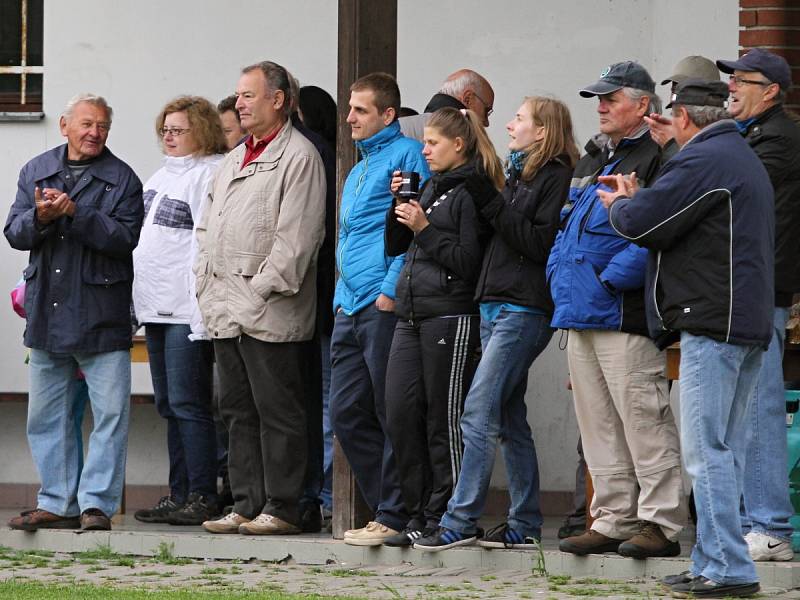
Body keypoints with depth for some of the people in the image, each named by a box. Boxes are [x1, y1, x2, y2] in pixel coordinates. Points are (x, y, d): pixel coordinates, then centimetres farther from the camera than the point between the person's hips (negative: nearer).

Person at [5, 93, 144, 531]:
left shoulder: (121, 179, 0)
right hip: (47, 311, 4)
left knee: (111, 412, -8)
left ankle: (96, 503, -2)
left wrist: (75, 213, -20)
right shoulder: (37, 171, 11)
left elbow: (125, 238, -12)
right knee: (46, 415, 9)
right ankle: (56, 504, 17)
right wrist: (40, 217, -15)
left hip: (101, 314, -4)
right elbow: (14, 233, 6)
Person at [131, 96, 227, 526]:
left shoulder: (210, 174, -10)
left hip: (187, 310, -9)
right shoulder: (162, 176, 20)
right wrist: (139, 303, 20)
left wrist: (202, 311, -22)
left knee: (187, 404, -9)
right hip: (156, 307, 9)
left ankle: (201, 498, -7)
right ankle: (179, 495, 15)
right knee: (169, 405, 11)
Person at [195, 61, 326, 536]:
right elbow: (208, 228, 26)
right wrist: (206, 281, 13)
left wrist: (262, 288, -18)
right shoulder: (234, 160, 21)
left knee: (277, 411, -5)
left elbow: (296, 236, -15)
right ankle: (247, 506, 15)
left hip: (269, 313, -9)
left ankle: (282, 508, -3)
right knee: (239, 411, 11)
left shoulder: (299, 157, -7)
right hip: (225, 309, 9)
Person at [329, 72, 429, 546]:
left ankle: (394, 515, -1)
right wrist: (343, 299, 18)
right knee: (347, 415, 7)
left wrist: (392, 291, -18)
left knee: (391, 414, -5)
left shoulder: (406, 155, -5)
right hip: (351, 310, 9)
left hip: (384, 305, -9)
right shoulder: (358, 171, 23)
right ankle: (389, 508, 14)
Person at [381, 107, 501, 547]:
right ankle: (418, 514, 11)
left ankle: (443, 518, 1)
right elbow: (393, 247, 20)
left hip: (451, 318, -8)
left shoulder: (471, 193, -7)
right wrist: (398, 205, 6)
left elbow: (468, 262, -12)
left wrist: (424, 229, -12)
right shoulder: (431, 187, 19)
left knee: (443, 420, -4)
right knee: (400, 416, 4)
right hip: (411, 316, 8)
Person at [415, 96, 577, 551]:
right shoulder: (520, 173, 19)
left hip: (525, 309, -10)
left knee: (480, 413, -12)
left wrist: (493, 205, -13)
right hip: (498, 306, 10)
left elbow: (542, 243, -17)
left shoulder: (556, 177, -9)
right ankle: (525, 524, 13)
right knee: (509, 419, 9)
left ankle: (461, 520, -12)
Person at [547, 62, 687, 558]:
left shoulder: (656, 159, -7)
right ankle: (614, 521, 16)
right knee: (598, 424, 11)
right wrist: (560, 274, 11)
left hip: (624, 313, -9)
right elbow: (566, 225, 27)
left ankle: (661, 523, -4)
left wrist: (611, 278, -20)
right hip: (579, 313, 9)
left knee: (643, 420, -7)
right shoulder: (593, 159, 21)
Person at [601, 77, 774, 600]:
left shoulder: (701, 160, -12)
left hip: (713, 321, -10)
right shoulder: (745, 157, 21)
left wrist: (620, 205, 8)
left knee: (706, 449, -9)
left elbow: (642, 223, -14)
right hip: (749, 322, 10)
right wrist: (635, 201, 16)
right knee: (726, 451, 11)